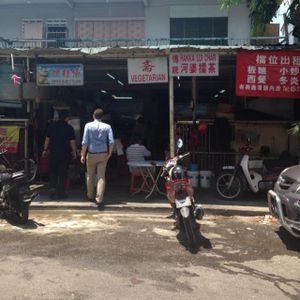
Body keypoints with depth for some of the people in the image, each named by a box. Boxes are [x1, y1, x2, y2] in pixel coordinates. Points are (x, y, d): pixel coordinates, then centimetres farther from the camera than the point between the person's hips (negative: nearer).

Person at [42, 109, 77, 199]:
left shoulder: (51, 125, 3)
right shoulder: (69, 128, -6)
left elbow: (47, 139, 7)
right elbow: (72, 141, -7)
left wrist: (45, 149, 15)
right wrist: (74, 152, 2)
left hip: (53, 152, 3)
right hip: (65, 153, -2)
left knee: (53, 171, 15)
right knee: (63, 173, 4)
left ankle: (53, 188, 7)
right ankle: (60, 192, 6)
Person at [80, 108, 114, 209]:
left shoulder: (88, 126, -4)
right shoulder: (107, 127, -2)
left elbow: (85, 142, -7)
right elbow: (111, 142, -9)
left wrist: (83, 155, -1)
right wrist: (109, 154, 2)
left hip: (91, 154, 0)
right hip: (103, 154, 0)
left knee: (90, 176, 16)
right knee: (101, 177, 2)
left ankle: (90, 196, 33)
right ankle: (99, 199, -5)